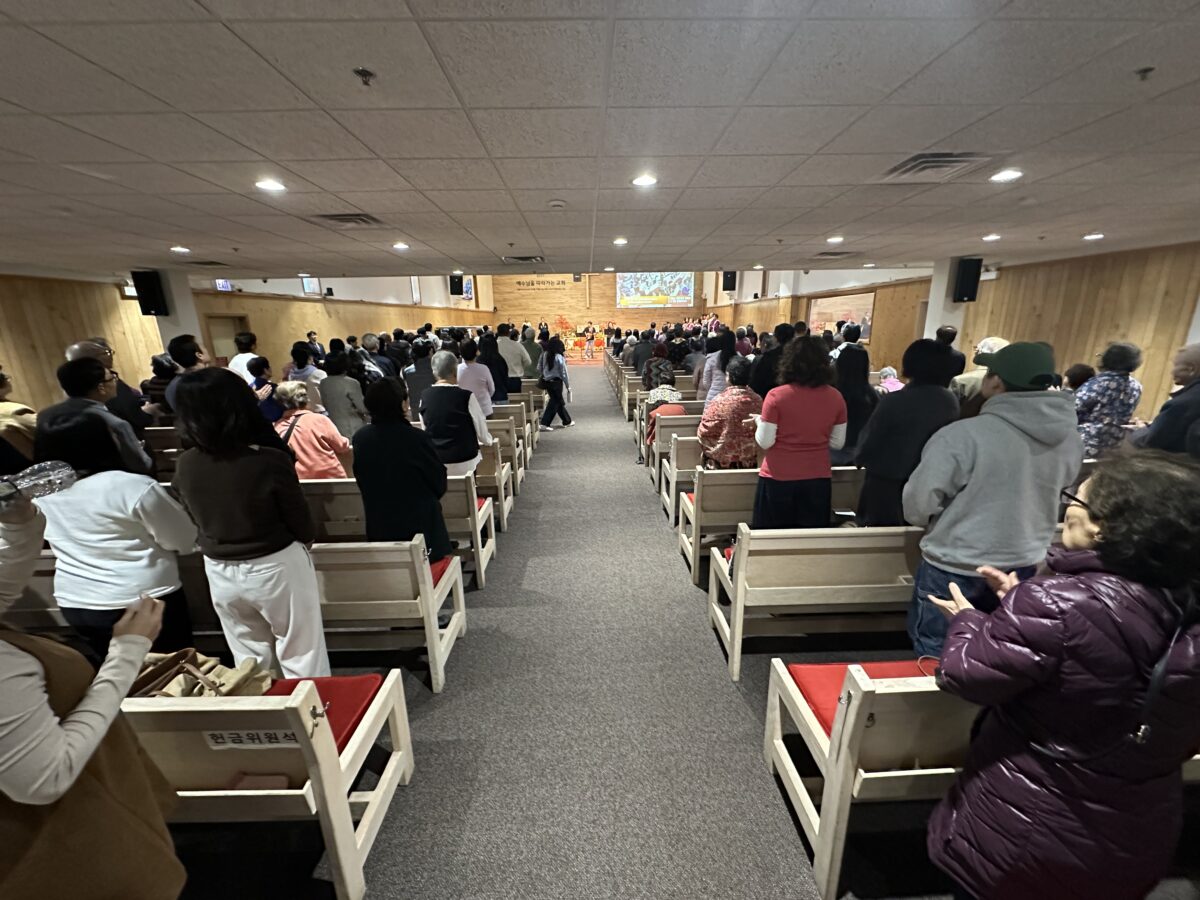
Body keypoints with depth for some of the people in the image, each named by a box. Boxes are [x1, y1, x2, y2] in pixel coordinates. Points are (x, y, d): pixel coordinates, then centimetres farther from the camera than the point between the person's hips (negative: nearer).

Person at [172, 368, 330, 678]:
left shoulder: (185, 465, -9)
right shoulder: (270, 460, -24)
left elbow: (199, 521, 7)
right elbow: (303, 527, -12)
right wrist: (306, 541, 10)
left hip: (220, 572, 5)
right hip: (277, 567, -4)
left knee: (250, 662, 23)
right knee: (301, 659, 14)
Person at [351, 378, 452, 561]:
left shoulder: (359, 438, -6)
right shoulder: (417, 438, -22)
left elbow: (361, 480, 9)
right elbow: (440, 484, -11)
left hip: (378, 531, 5)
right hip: (420, 525, -5)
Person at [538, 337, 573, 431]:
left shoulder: (543, 355, 0)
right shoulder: (559, 357, -14)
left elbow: (539, 369, 2)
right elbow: (563, 373, -12)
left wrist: (542, 379, 16)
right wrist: (568, 386, -3)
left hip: (546, 382, 6)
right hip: (556, 382, -6)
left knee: (559, 401, 17)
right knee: (554, 402, 3)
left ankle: (567, 421, 30)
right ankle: (544, 424, -4)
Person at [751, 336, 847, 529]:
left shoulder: (776, 396, -14)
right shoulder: (835, 397, -2)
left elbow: (765, 442, -11)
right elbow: (837, 443, 5)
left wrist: (759, 421, 7)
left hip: (778, 478, -3)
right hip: (818, 478, 3)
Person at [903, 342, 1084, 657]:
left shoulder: (963, 434, -26)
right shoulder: (1070, 438, -5)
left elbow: (919, 503, -22)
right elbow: (1052, 491, 10)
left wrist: (937, 524, 0)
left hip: (956, 568, -6)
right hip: (1022, 565, 6)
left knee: (935, 657, 15)